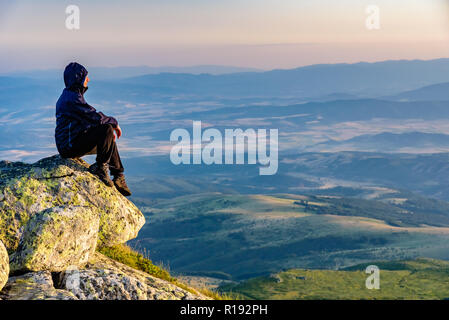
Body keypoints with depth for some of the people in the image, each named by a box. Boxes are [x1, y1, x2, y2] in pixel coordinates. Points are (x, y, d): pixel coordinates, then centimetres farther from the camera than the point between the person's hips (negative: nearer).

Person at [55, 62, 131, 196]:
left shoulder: (70, 95, 16)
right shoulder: (72, 98, -18)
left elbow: (90, 117, 21)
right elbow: (96, 117, -21)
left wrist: (111, 125, 12)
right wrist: (114, 122, -5)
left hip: (72, 141, 11)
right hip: (69, 146, -11)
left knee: (109, 140, 21)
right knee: (107, 130, -22)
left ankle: (119, 177, 22)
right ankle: (100, 168, -10)